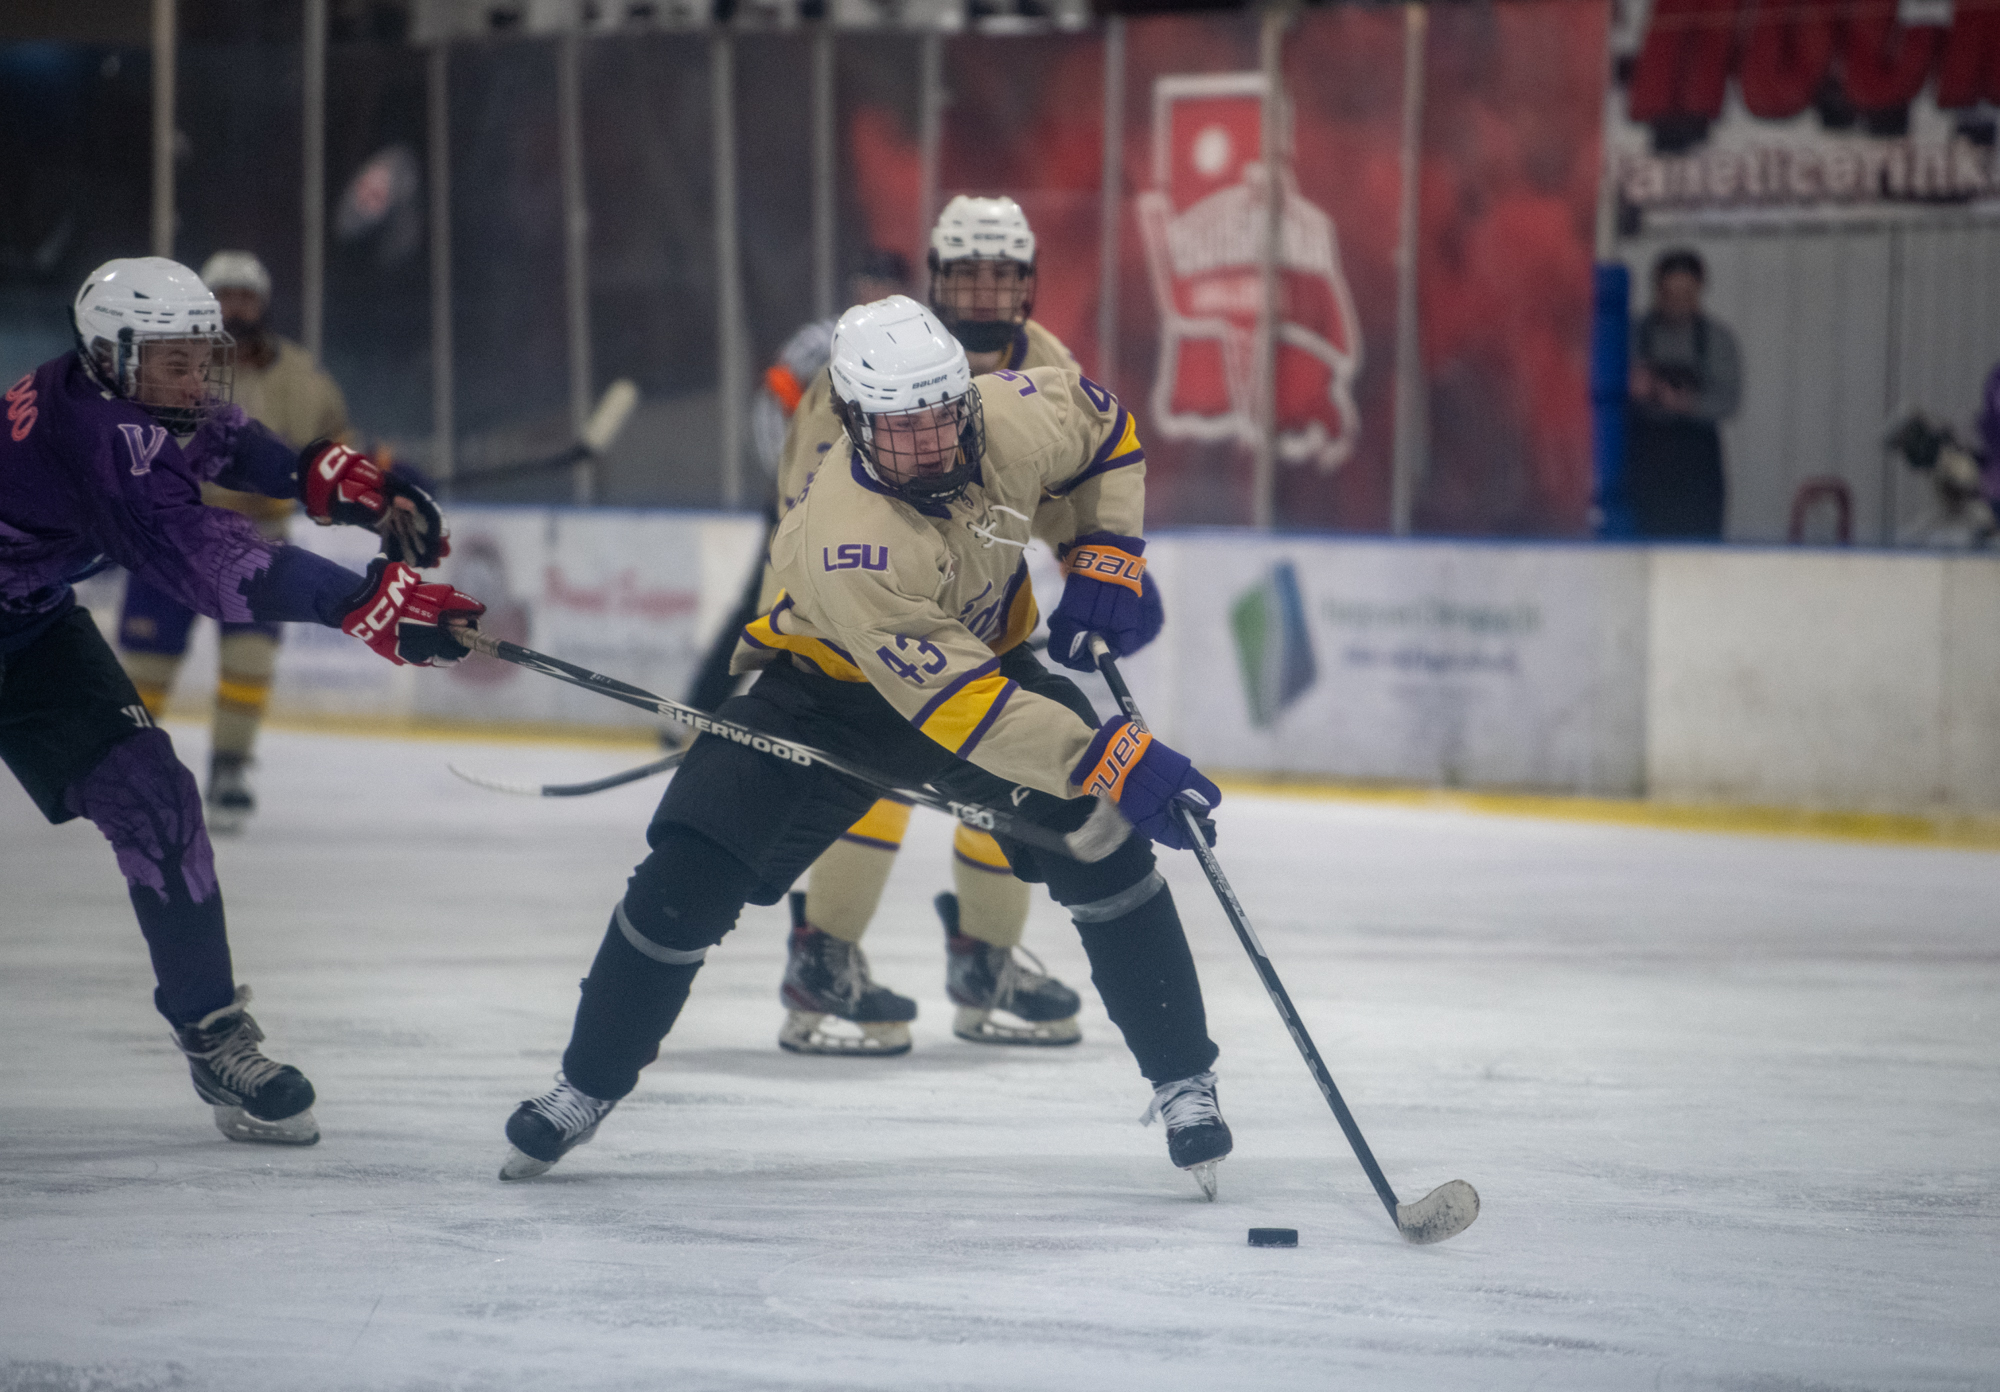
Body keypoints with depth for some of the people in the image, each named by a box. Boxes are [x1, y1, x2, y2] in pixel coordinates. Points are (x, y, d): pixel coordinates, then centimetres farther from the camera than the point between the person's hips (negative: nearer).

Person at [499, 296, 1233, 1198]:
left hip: (987, 645, 4)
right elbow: (959, 705, -43)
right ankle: (588, 1084, 11)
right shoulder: (848, 541, -40)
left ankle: (1184, 1083, 2)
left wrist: (1106, 561, -8)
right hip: (829, 685, -4)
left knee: (1106, 851, -14)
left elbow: (1100, 424, 2)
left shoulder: (1011, 419, -25)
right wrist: (1116, 762, -47)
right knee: (686, 881, -11)